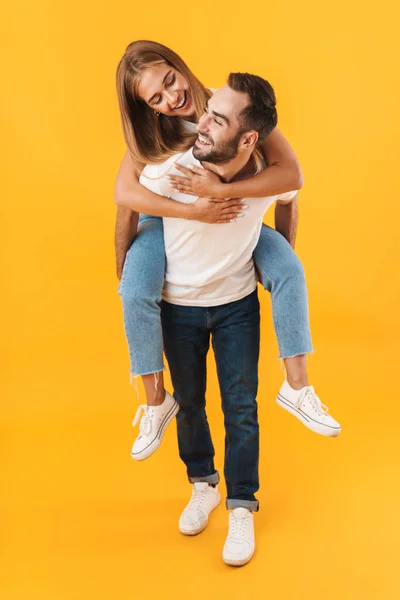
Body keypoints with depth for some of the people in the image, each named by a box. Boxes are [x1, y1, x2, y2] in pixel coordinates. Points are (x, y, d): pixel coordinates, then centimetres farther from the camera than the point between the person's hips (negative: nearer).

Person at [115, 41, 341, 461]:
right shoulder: (151, 132, -20)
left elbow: (292, 174, -34)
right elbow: (124, 194, -33)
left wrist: (220, 191, -44)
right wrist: (193, 211, -42)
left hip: (233, 215, 1)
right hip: (169, 218, 0)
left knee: (289, 270, -23)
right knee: (136, 293, -27)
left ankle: (297, 388, -9)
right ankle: (156, 402, -7)